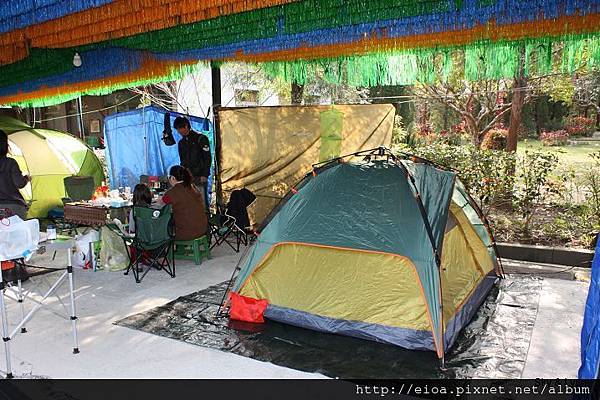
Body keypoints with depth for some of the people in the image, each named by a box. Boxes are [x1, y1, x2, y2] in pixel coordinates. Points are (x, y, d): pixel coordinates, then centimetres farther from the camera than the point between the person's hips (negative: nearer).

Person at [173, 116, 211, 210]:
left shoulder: (201, 139, -2)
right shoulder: (181, 143, 18)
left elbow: (208, 158, -6)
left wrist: (205, 175, -13)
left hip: (200, 177, -6)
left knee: (203, 202, -8)